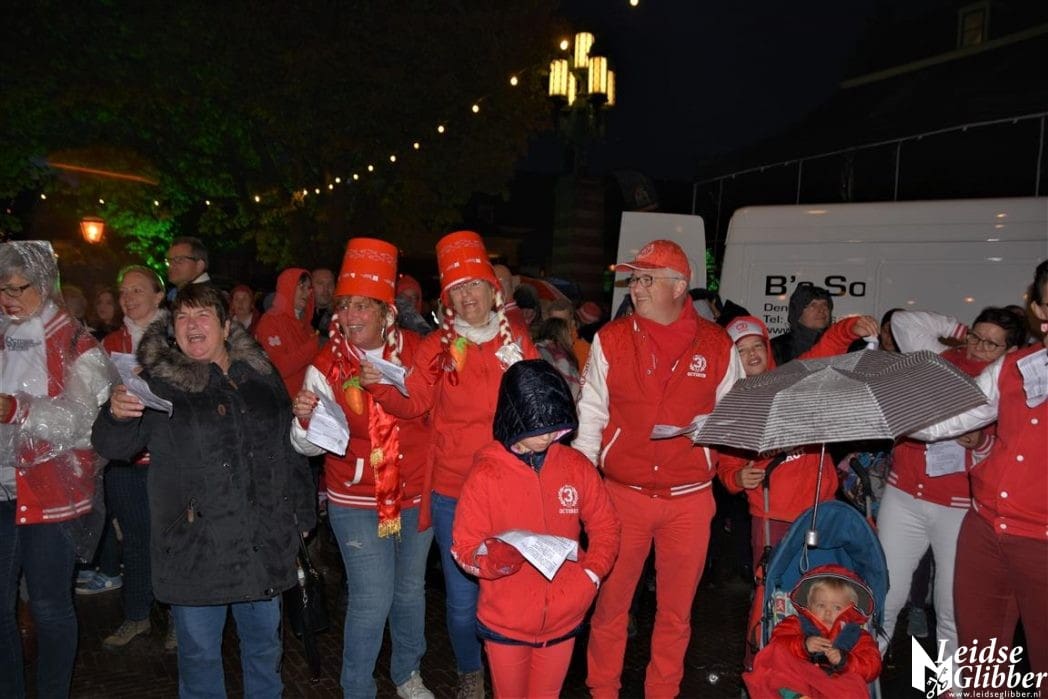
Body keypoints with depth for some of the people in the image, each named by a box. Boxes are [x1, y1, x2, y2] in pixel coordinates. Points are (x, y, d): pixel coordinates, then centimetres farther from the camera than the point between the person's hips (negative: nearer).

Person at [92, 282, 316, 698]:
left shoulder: (261, 376, 6)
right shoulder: (159, 381, -3)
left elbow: (289, 450, 12)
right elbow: (114, 446, -8)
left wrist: (300, 517, 12)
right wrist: (116, 415, -31)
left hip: (264, 543, 3)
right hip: (195, 546, -3)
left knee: (264, 641, 18)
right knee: (200, 649, 10)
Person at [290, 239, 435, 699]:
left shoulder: (414, 349, -6)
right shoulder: (327, 366, -11)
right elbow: (310, 446, -12)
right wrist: (304, 419, -31)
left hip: (416, 494, 3)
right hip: (356, 502, -3)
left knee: (411, 589, 19)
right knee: (372, 599, -2)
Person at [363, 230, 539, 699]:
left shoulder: (517, 340, 3)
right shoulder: (436, 347, 0)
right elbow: (411, 405, -6)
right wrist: (379, 386, -24)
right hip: (452, 492, -1)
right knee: (462, 599, 5)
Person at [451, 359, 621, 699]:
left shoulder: (576, 466, -6)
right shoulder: (485, 474, -14)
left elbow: (605, 525, 4)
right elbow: (464, 546, -11)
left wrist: (591, 574, -11)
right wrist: (494, 557, -32)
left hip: (563, 619, 2)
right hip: (504, 622, -2)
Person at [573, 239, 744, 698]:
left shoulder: (717, 346, -1)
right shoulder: (611, 339, -1)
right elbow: (591, 415, 2)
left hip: (690, 499, 1)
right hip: (622, 495, 0)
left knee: (676, 610, 14)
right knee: (611, 603, 9)